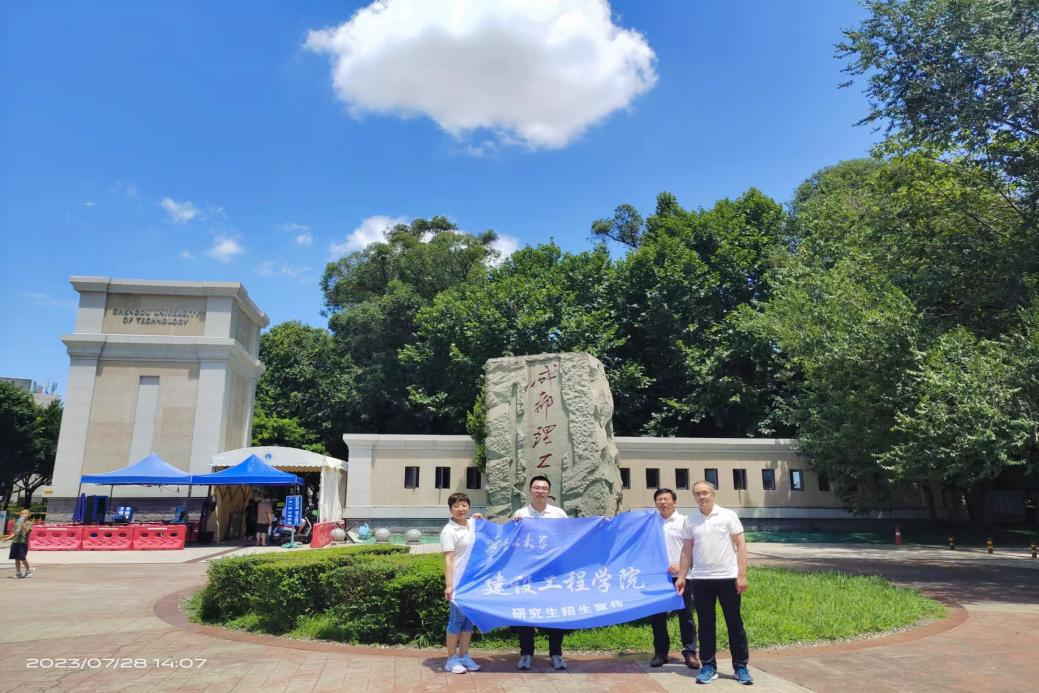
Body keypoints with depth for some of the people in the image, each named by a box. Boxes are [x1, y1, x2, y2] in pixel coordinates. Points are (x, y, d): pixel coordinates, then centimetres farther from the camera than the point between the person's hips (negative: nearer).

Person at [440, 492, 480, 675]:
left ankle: (464, 656, 24)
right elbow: (448, 559, -17)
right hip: (458, 583, -7)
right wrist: (448, 585, -22)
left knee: (469, 618, 12)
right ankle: (451, 660, 11)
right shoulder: (449, 531, -12)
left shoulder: (474, 524, 7)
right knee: (457, 618, -1)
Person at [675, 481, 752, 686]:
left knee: (734, 623, 6)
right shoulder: (689, 521, 4)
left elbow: (740, 546, -3)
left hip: (727, 577, -2)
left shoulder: (728, 515, -4)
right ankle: (708, 666, 19)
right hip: (701, 579, 2)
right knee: (705, 624, 8)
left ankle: (741, 667, 17)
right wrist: (681, 576, 5)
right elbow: (687, 551, 9)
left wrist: (741, 575, -9)